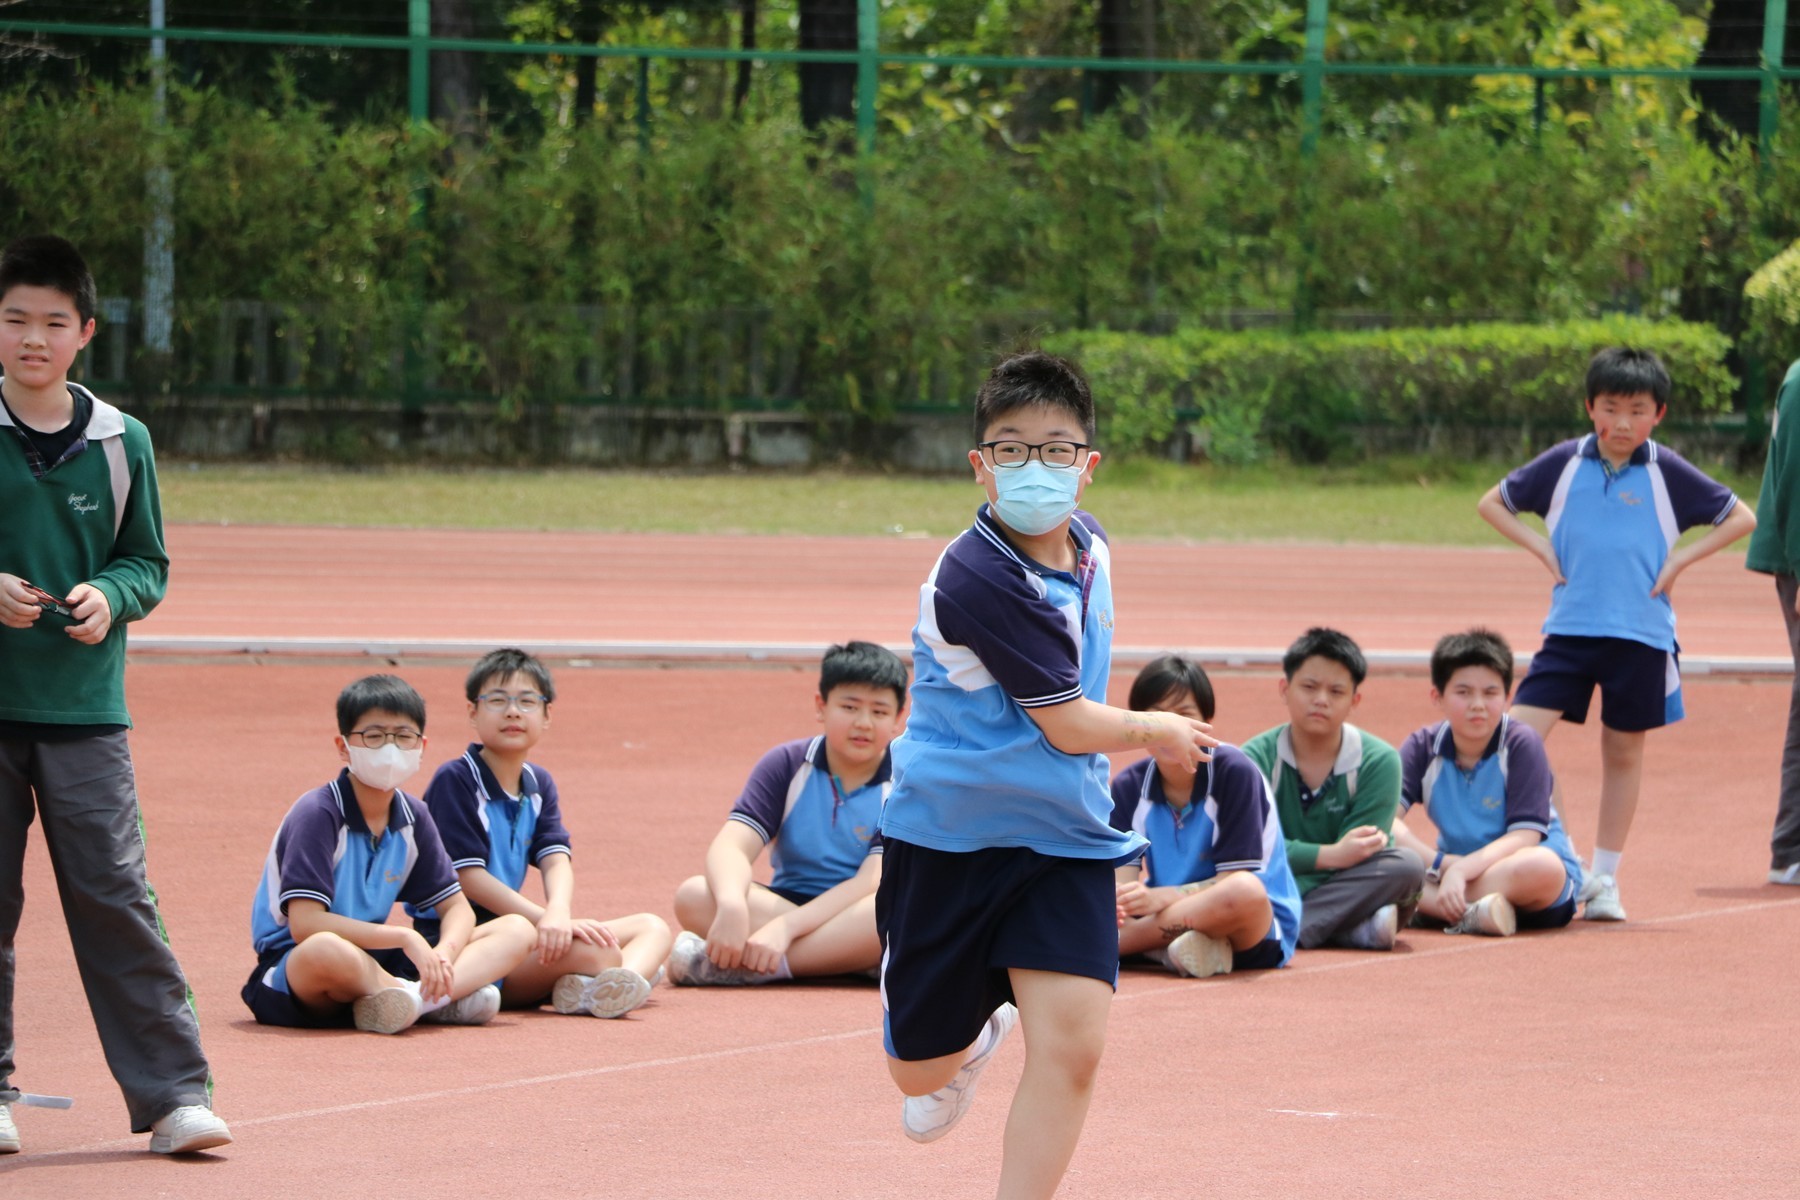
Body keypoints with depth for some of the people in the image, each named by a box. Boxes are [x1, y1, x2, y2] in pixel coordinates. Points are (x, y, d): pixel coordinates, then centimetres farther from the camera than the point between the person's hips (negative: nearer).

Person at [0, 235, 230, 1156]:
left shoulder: (120, 443, 4)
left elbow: (148, 563, 10)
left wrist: (109, 596, -10)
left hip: (85, 709, 0)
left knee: (113, 894, -5)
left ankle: (172, 1093, -4)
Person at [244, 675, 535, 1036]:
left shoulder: (413, 818, 7)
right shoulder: (318, 814, -14)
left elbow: (457, 908, 8)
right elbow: (304, 924, -25)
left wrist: (444, 952, -16)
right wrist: (404, 938, -23)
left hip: (374, 965, 7)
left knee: (517, 931, -3)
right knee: (326, 950, -45)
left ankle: (414, 998, -30)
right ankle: (439, 999, -20)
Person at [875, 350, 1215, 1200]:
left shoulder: (1088, 549, 2)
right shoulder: (979, 578, -23)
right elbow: (1071, 726, -17)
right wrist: (1160, 732, -1)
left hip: (1063, 837, 5)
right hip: (950, 833, -5)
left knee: (1072, 1043, -14)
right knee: (921, 1068, 12)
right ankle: (977, 1037, 49)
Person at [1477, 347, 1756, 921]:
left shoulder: (1668, 473, -2)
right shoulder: (1563, 463, 1)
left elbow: (1741, 517, 5)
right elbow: (1493, 501, 13)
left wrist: (1681, 559, -4)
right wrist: (1541, 548, 1)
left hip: (1641, 635, 0)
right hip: (1570, 629, 0)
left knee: (1624, 753, 8)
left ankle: (1604, 878, 19)